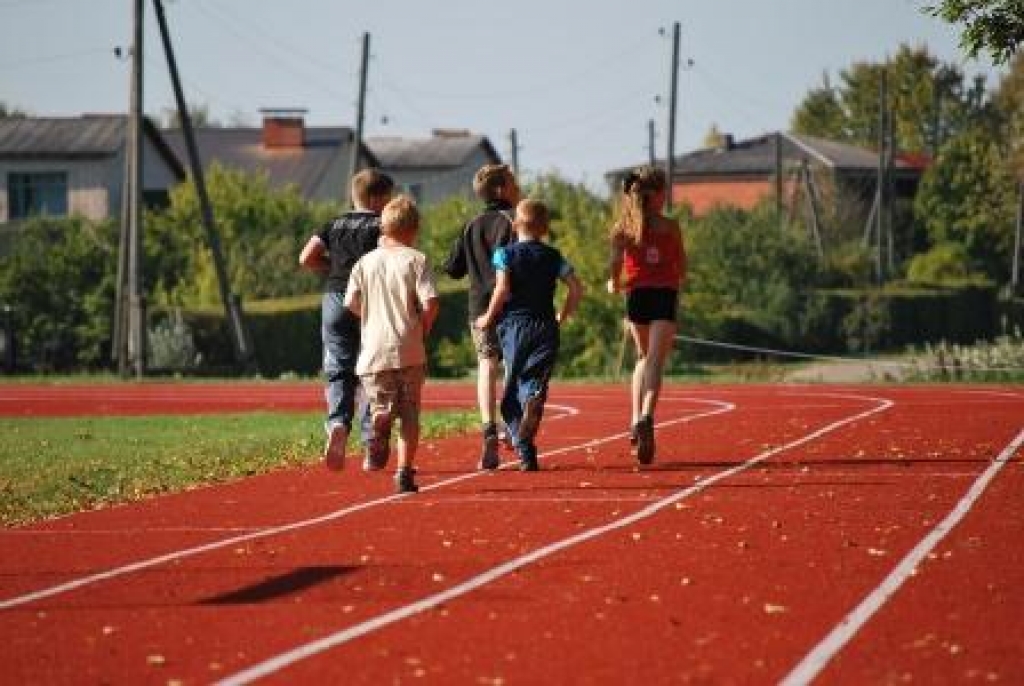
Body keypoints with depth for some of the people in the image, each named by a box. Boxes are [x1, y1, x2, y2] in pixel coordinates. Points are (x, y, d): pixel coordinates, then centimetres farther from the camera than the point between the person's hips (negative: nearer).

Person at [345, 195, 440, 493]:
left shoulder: (365, 262, 6)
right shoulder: (416, 259, -3)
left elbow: (351, 303, 0)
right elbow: (430, 302, -13)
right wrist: (422, 331, 5)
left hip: (374, 351, 2)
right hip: (410, 351, -2)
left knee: (381, 405, 10)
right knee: (409, 413, 7)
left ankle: (380, 422, -26)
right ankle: (405, 471, 0)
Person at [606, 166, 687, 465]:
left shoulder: (623, 227, 2)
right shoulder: (671, 226, -1)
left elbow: (616, 261, -11)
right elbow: (682, 269, 4)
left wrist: (614, 284, 9)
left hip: (636, 295, 3)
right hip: (665, 295, -3)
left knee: (644, 357, 23)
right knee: (656, 361, -9)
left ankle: (636, 420, 14)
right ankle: (646, 417, -32)